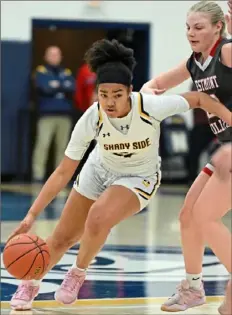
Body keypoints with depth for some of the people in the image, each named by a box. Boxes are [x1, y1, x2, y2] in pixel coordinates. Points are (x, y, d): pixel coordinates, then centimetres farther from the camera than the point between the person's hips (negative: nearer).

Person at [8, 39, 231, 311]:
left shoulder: (151, 106, -34)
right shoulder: (91, 119, -29)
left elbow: (199, 98, -17)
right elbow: (63, 172, -23)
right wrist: (31, 215, -29)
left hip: (139, 178, -2)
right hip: (100, 170, 2)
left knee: (98, 217, -30)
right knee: (61, 239, 7)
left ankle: (78, 274, -1)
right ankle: (29, 285, 36)